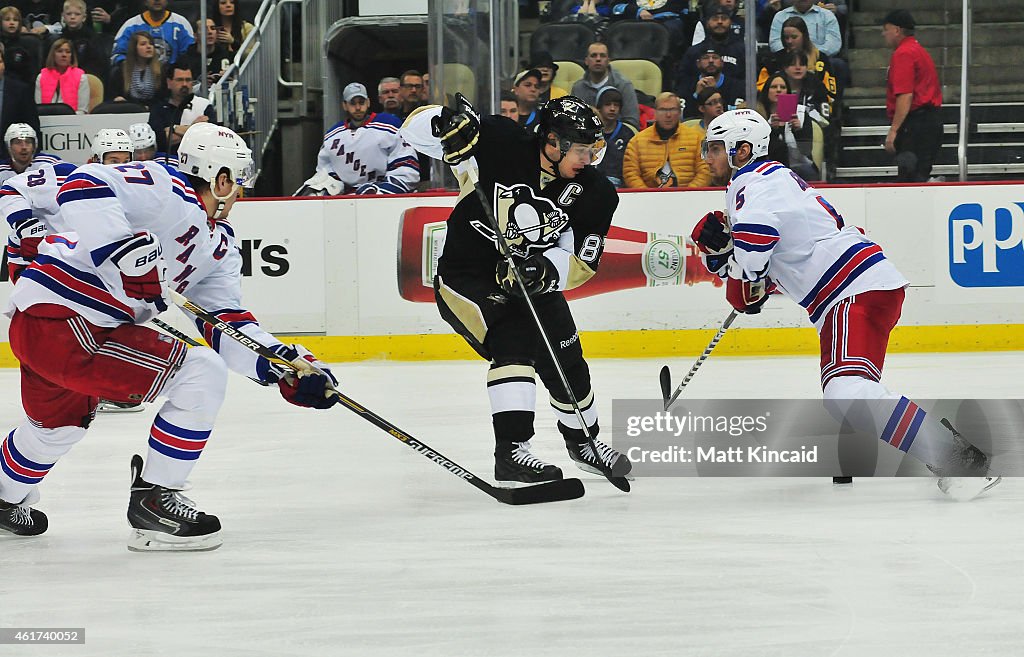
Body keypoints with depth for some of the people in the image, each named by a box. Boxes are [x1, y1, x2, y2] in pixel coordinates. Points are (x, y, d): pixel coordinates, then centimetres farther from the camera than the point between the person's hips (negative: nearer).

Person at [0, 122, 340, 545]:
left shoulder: (220, 247, 15)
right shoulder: (163, 189, -13)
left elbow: (226, 324, 10)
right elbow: (82, 186, -27)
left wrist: (281, 365, -3)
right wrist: (124, 246, -35)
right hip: (59, 319, -11)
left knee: (59, 422, 37)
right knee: (202, 374, -12)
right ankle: (154, 503, -3)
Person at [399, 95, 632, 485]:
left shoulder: (594, 194, -12)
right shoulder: (499, 143, -23)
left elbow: (580, 263, -10)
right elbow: (416, 127, -17)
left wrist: (545, 270, -30)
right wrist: (447, 124, -40)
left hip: (534, 280, 5)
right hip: (467, 276, -5)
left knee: (567, 365, 12)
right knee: (514, 343, -27)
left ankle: (583, 441, 40)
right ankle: (511, 453, -29)